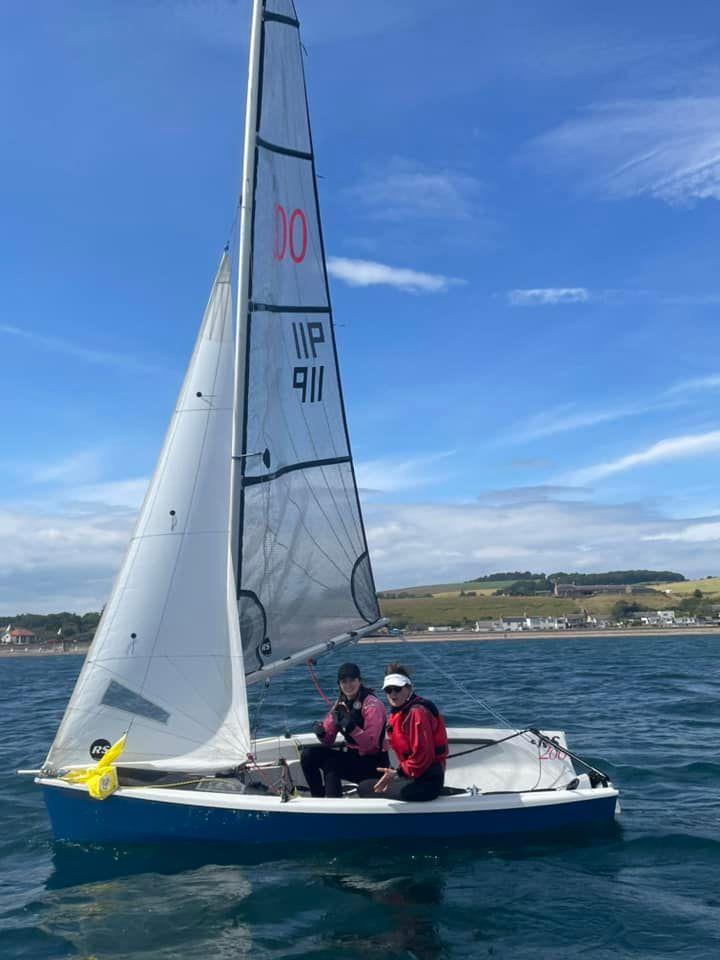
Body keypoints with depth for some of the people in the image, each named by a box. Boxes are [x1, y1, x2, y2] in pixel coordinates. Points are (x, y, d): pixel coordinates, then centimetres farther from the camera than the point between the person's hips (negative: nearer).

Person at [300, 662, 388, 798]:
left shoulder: (372, 704, -15)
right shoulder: (340, 703, 6)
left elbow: (370, 744, -24)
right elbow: (328, 741, 8)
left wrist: (351, 727, -37)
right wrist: (321, 733, -15)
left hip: (373, 762, -7)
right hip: (350, 754, 7)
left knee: (331, 765, -29)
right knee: (308, 756, -7)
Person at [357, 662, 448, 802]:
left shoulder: (417, 713, -18)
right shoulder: (398, 712, 13)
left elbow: (422, 757, -22)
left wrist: (397, 773, -14)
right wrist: (397, 772, 8)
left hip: (427, 782, -10)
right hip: (412, 775, 10)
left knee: (366, 789, -12)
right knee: (363, 786, 15)